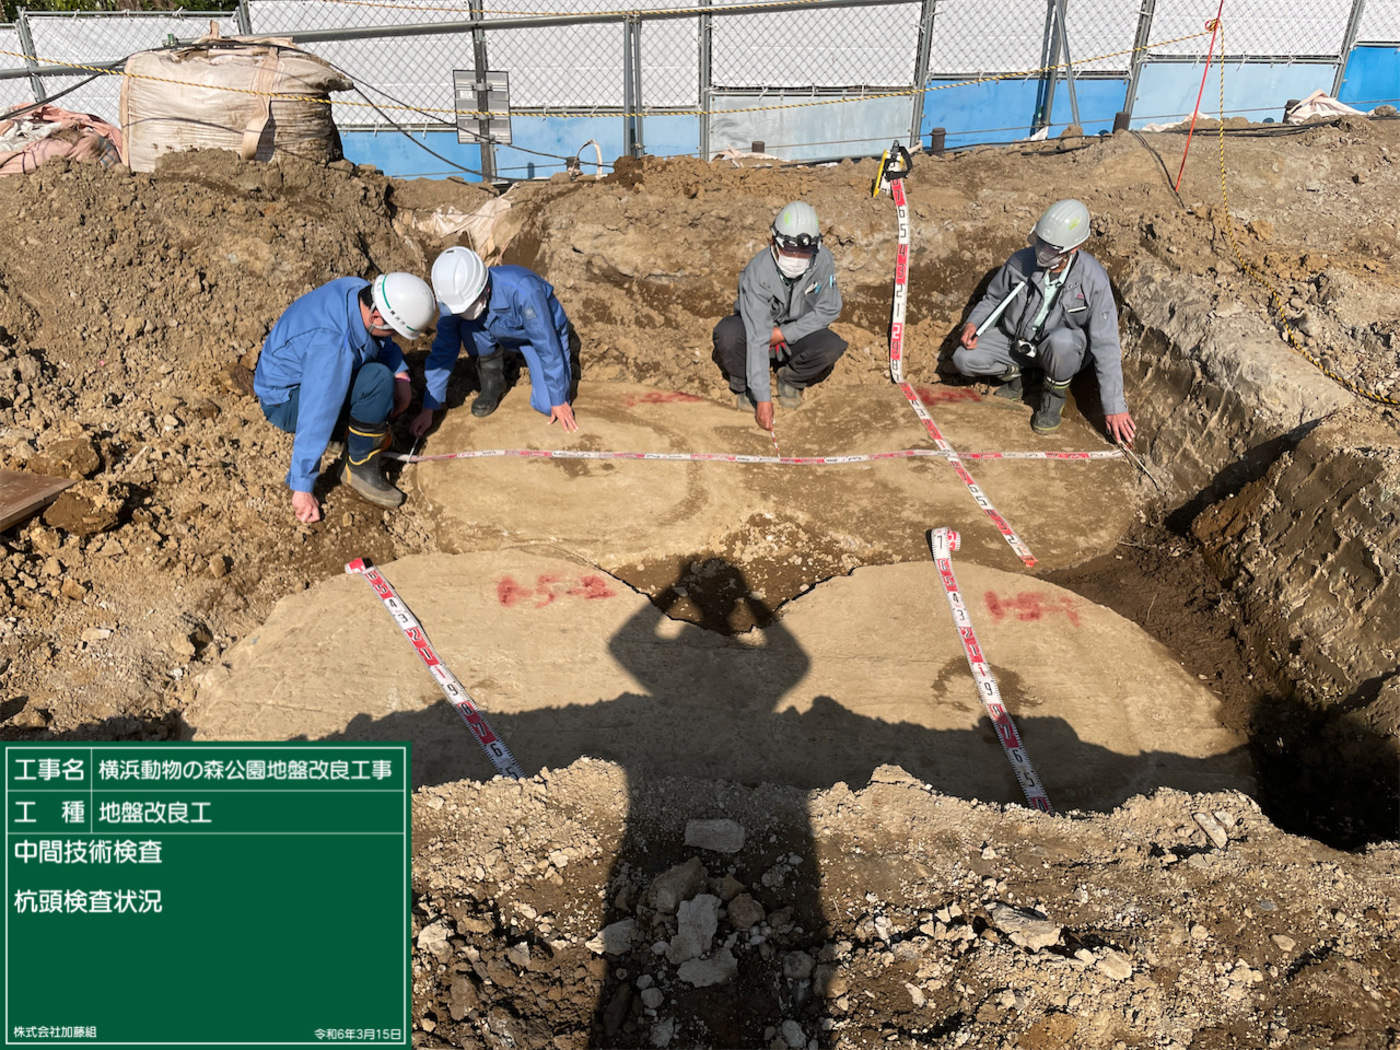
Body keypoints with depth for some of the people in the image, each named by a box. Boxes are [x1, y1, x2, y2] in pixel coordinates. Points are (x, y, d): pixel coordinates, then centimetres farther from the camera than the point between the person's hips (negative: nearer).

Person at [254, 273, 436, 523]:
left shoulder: (359, 290, -14)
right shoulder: (332, 347, -38)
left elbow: (384, 343, 6)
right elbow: (315, 420, -35)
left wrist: (401, 375, -12)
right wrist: (302, 489, -30)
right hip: (287, 400, -9)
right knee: (378, 380, -30)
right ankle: (360, 468, -15)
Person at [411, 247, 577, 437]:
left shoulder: (523, 292, -42)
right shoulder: (453, 301, -26)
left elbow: (547, 348, -33)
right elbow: (442, 353, -15)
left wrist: (558, 402, -26)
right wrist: (427, 411, -13)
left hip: (541, 334, -3)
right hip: (502, 335, 3)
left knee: (547, 406, -19)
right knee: (466, 327, -29)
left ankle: (562, 370, 15)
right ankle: (493, 383, -4)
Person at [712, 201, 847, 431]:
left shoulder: (823, 261, -21)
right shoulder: (757, 272, -30)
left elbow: (830, 309, -10)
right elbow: (757, 338, -35)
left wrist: (785, 333, -22)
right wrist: (763, 399, -40)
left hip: (796, 335, 2)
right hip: (758, 329, -2)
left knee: (832, 346, -28)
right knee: (727, 333, -34)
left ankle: (790, 379, 3)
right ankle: (745, 386, -3)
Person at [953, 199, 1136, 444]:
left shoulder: (1093, 280, -24)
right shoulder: (1022, 261, -16)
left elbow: (1105, 345, -24)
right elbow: (993, 299, 4)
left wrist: (1114, 406, -25)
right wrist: (974, 323, -19)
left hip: (1062, 350, -3)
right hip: (1014, 339, 3)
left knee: (1061, 340, -40)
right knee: (963, 358, -21)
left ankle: (1055, 397, -9)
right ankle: (1013, 373, 10)